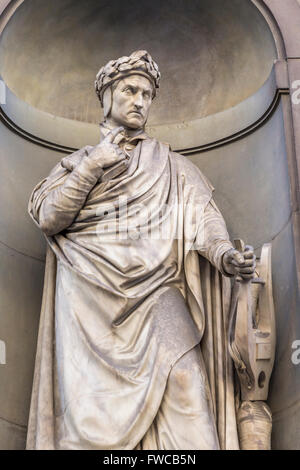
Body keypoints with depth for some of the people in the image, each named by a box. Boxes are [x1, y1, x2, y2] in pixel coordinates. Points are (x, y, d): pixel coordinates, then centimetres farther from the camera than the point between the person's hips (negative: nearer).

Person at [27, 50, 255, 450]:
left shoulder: (170, 165, 20)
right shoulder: (77, 162, 22)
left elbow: (200, 211, 2)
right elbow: (46, 217, 6)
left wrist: (224, 252, -19)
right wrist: (95, 164, 1)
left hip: (155, 292, 0)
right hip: (90, 297, 0)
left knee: (181, 380, -20)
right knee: (90, 408, -9)